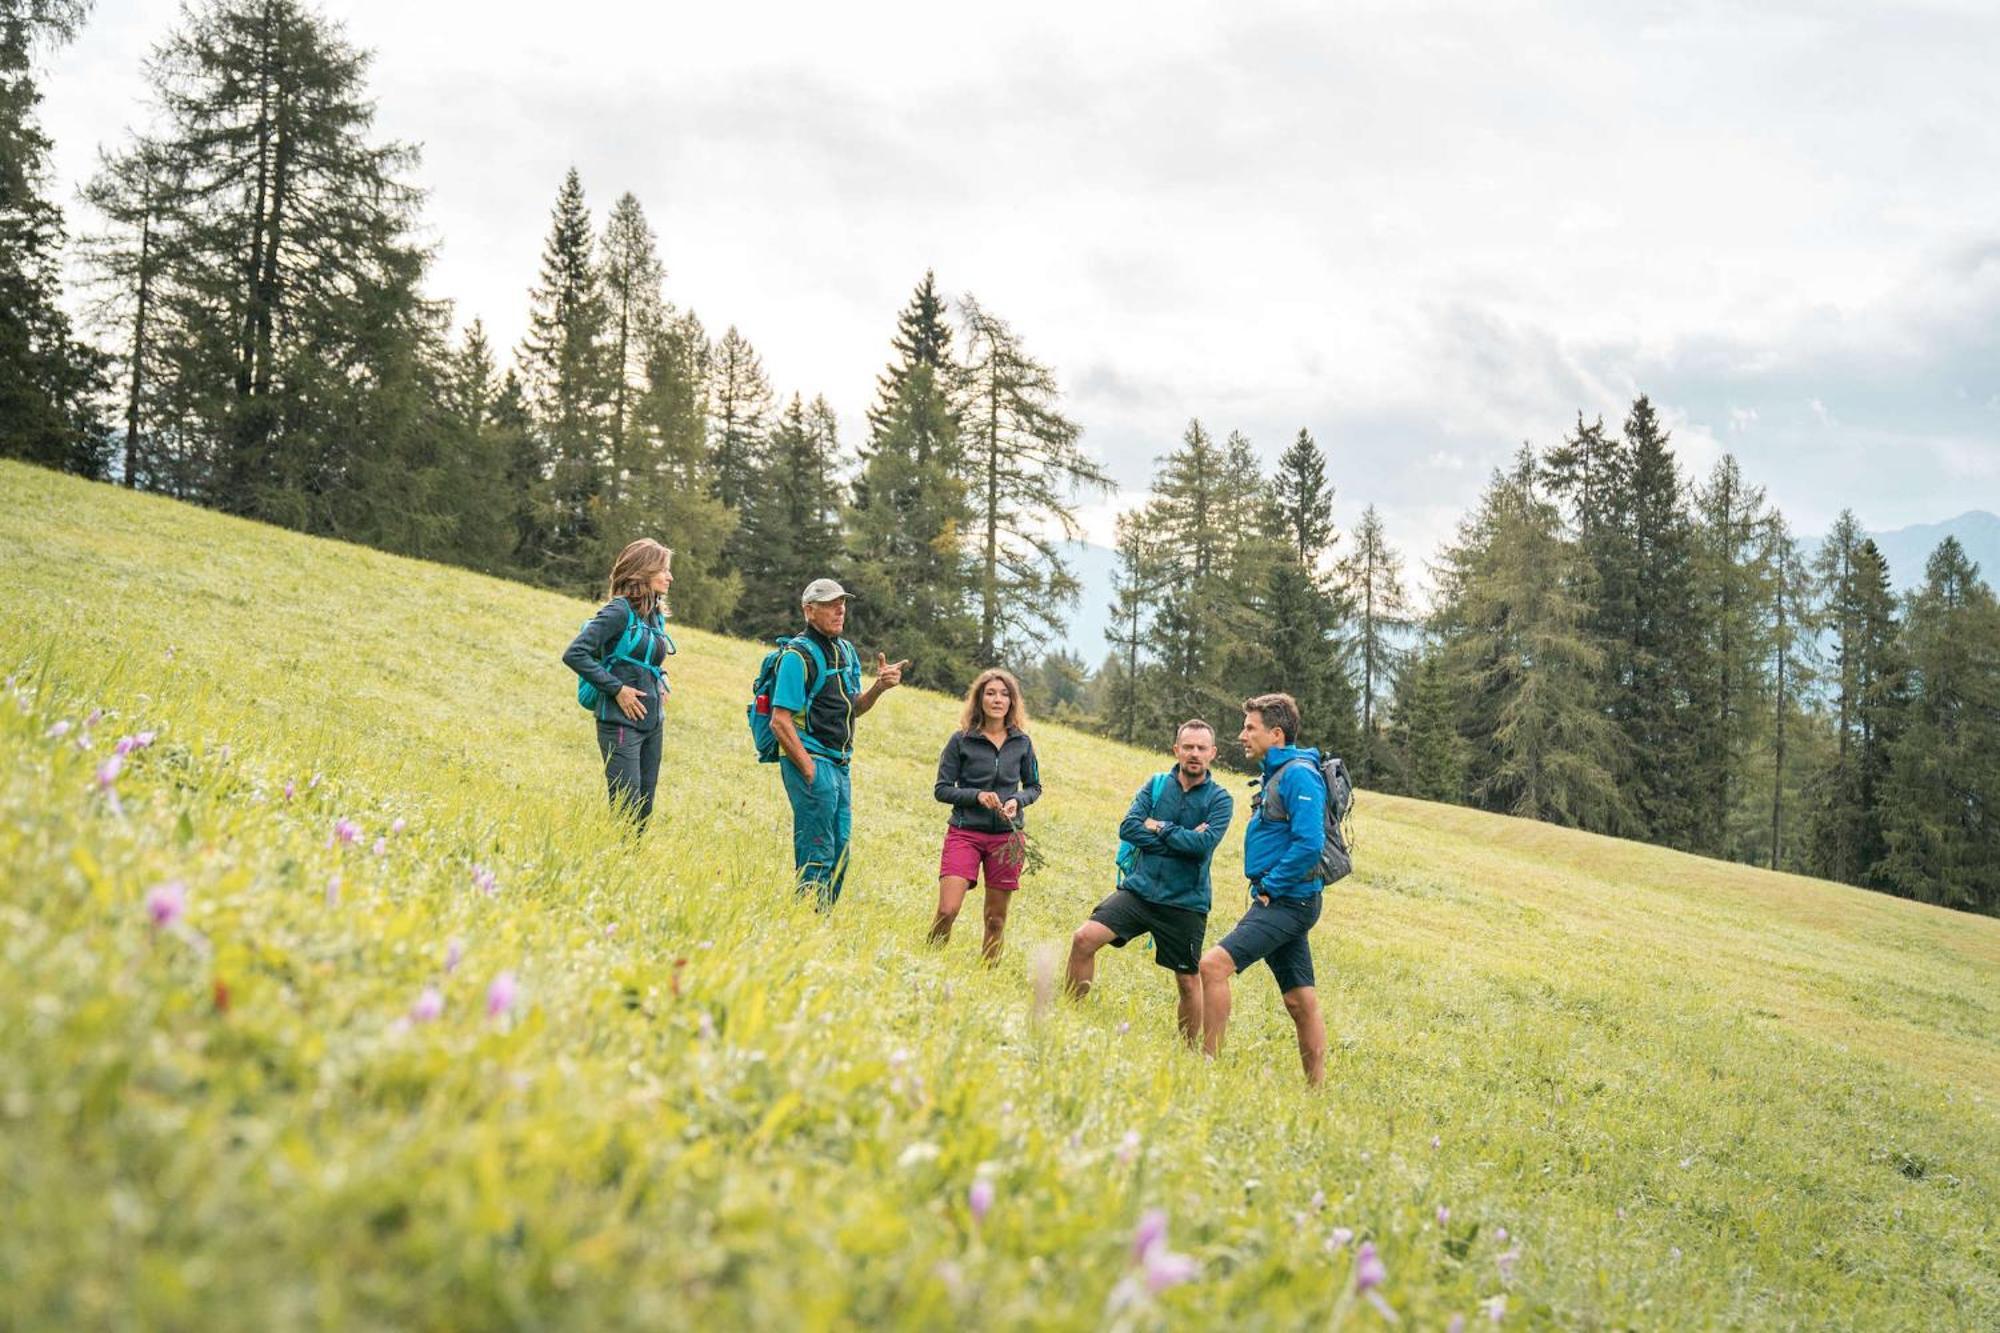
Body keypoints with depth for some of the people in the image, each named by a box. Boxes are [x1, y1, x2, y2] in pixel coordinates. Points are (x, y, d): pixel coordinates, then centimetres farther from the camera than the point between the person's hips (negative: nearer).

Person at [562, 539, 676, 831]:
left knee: (643, 813, 9)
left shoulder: (656, 615, 11)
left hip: (651, 724, 8)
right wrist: (617, 689, -18)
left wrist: (660, 682, 9)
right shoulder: (620, 611, -12)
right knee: (627, 813, -10)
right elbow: (574, 654, -19)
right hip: (621, 723, -8)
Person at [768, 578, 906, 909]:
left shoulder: (846, 651, 14)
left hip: (839, 766, 9)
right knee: (817, 857, -7)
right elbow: (780, 722, -16)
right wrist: (809, 770, -18)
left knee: (838, 854, 12)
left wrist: (879, 687, 1)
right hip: (811, 761, -9)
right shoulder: (798, 655, -12)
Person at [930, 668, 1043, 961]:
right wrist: (976, 796, -16)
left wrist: (1017, 800, -6)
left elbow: (1034, 787, 15)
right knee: (947, 911, -15)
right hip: (965, 833, -2)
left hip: (1007, 836, 3)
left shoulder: (1021, 742, 5)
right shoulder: (962, 740, -2)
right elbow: (942, 789, 0)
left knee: (996, 918, 8)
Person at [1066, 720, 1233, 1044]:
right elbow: (1128, 828, -7)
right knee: (1084, 939, -15)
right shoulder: (1157, 784, 6)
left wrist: (1160, 828, -9)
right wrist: (1183, 840, -13)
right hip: (1139, 889, 2)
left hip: (1185, 904, -2)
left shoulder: (1220, 798, -2)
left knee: (1189, 983, 7)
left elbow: (1204, 843, -18)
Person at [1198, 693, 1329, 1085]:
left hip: (1286, 901, -10)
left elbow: (1309, 844, -24)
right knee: (1300, 1001, 12)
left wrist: (1270, 887, -17)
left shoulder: (1299, 775, -14)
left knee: (1214, 965, -19)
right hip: (1284, 901, 10)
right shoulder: (1277, 773, 16)